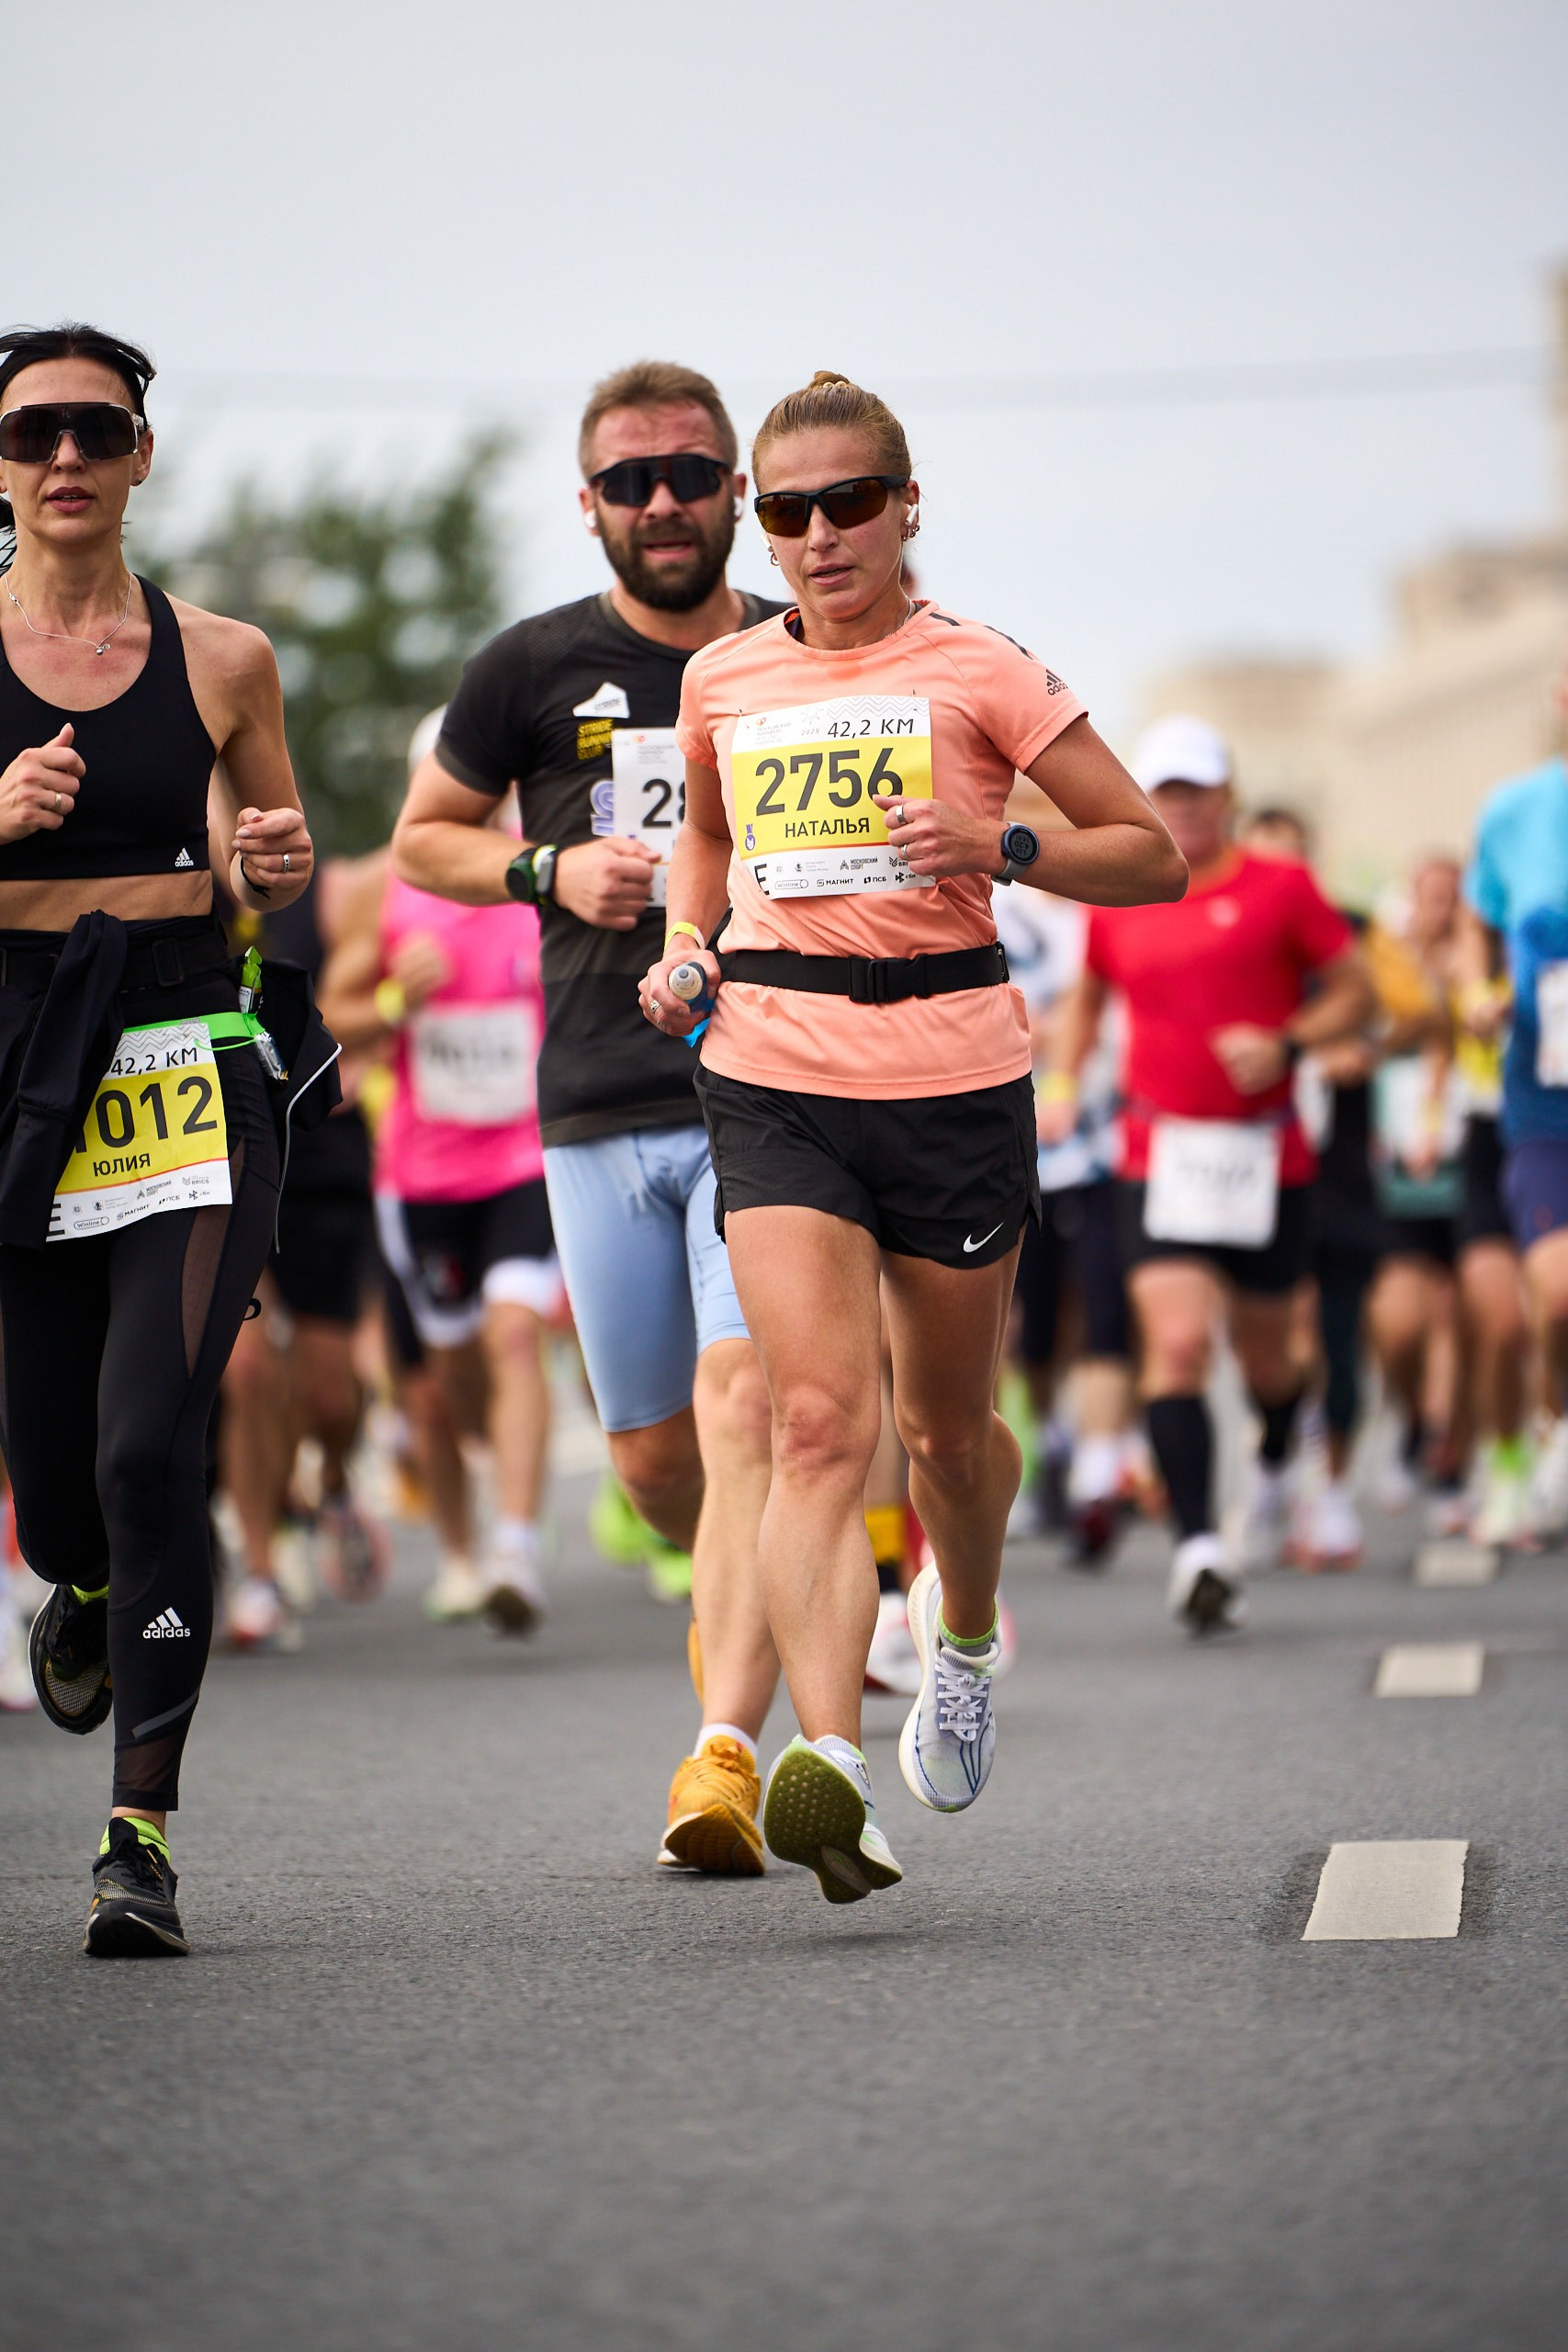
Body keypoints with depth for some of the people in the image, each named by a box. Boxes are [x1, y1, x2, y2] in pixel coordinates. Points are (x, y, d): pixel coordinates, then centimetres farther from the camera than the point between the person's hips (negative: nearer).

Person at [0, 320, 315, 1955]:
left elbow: (278, 867, 17)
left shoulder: (221, 659, 6)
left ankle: (144, 1835, -8)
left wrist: (278, 861, -5)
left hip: (190, 1076, 0)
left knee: (150, 1450, -14)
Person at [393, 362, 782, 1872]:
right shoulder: (538, 669, 5)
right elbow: (420, 840, 16)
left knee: (745, 1397, -20)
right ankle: (744, 1591, 41)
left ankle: (724, 1751, -25)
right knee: (651, 1455, 7)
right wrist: (550, 871, -3)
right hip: (600, 1110, 2)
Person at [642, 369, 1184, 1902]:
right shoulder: (722, 685, 10)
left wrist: (999, 848, -15)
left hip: (952, 1078, -1)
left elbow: (1155, 856, 2)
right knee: (819, 1424, -16)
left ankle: (965, 1631, 47)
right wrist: (685, 946, 11)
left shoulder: (975, 673, -1)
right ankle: (828, 1769, -27)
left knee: (947, 1429, 13)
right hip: (774, 1078, 1)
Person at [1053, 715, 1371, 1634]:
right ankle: (1198, 1550, -20)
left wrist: (1287, 1044, -13)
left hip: (1267, 1157, -1)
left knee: (1264, 1346, 14)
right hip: (1158, 1158, 1)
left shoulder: (1280, 888, 0)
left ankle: (1275, 1469, 49)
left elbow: (1355, 991, 3)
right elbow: (1088, 1001, 25)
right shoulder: (1117, 904, 8)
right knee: (1177, 1342, -17)